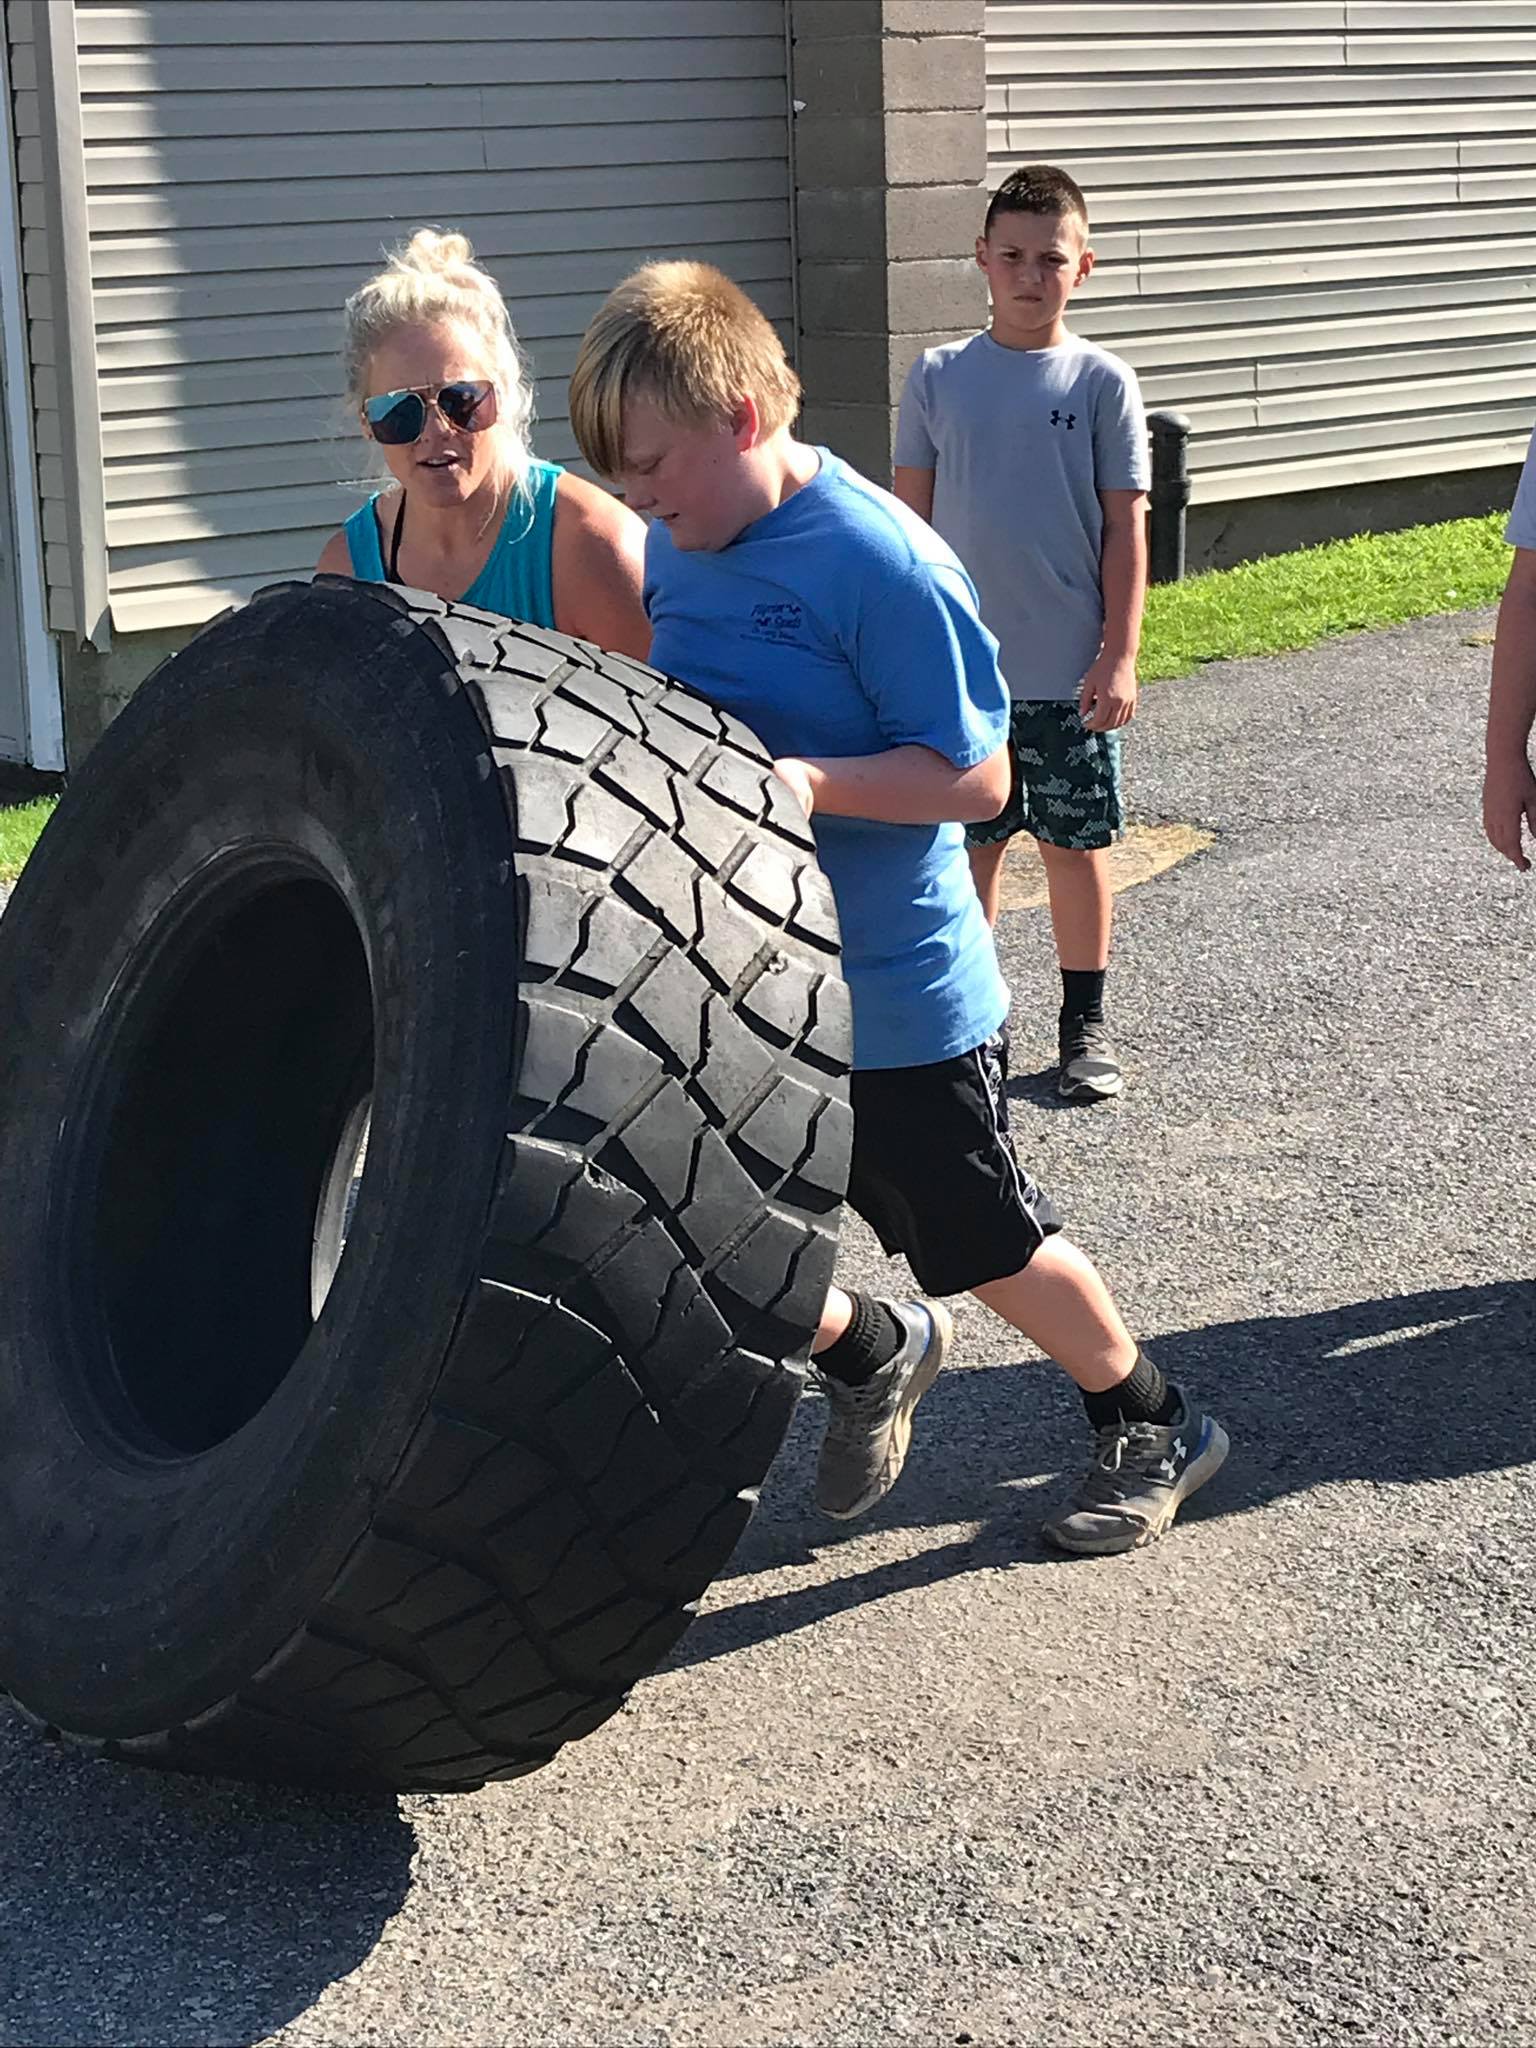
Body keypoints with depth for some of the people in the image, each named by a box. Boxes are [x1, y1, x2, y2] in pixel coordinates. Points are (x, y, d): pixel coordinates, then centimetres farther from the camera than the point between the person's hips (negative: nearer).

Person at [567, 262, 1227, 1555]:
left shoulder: (883, 563, -21)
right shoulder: (678, 550, 1)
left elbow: (976, 776, -20)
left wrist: (814, 784, -33)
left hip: (897, 997, -7)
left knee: (986, 1242, 9)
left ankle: (1154, 1427, 33)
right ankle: (873, 1353, 38)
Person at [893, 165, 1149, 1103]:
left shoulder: (1103, 382, -2)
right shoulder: (939, 377, 2)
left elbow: (1126, 527, -2)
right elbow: (911, 519, 7)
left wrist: (1120, 656, -7)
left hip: (1070, 673, -1)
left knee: (1077, 843, 8)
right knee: (970, 843, 9)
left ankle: (1085, 1023, 21)